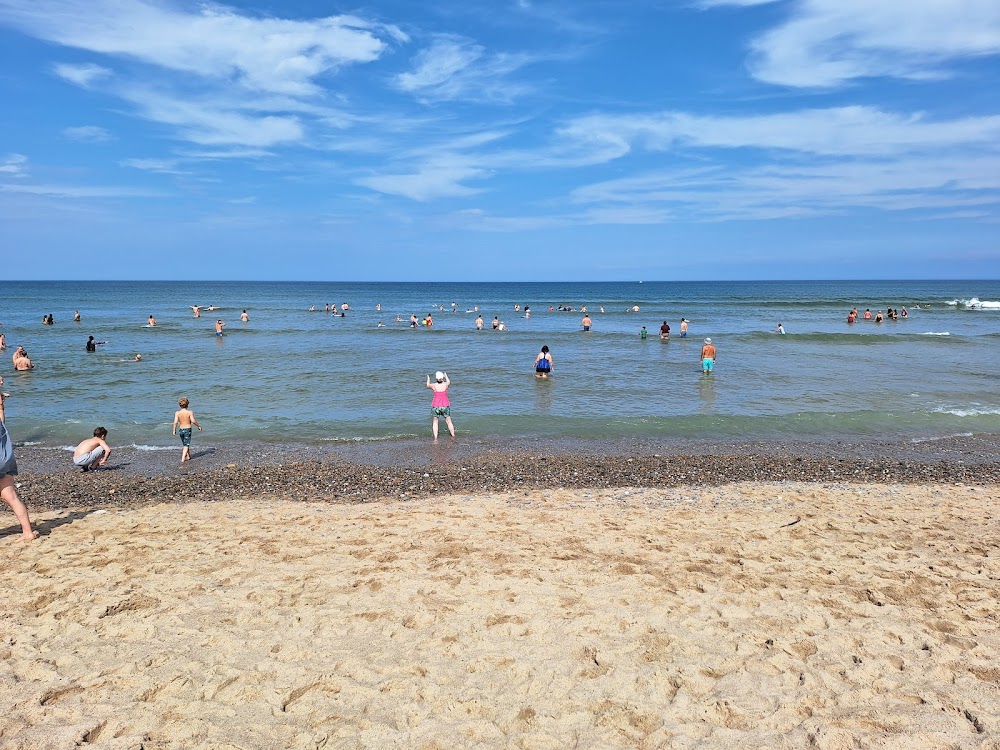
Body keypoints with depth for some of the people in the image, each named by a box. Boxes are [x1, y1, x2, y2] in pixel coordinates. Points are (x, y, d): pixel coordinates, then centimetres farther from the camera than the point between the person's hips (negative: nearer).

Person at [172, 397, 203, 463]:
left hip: (181, 430, 4)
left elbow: (175, 422, -11)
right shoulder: (190, 412, -12)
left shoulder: (177, 413, -5)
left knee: (185, 444, 22)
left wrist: (174, 430, 1)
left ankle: (188, 456, 36)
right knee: (186, 445, -1)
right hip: (187, 429, -4)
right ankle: (183, 459, -15)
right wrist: (199, 426, -5)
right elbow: (193, 421, -20)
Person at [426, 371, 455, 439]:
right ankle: (453, 436, 18)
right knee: (448, 421, 12)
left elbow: (428, 385, 16)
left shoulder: (434, 385, -8)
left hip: (436, 406, -1)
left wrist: (428, 378, 36)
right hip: (445, 405, 1)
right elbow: (449, 382, 20)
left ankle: (435, 437, 5)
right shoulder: (445, 384, -5)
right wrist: (446, 376, 40)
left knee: (435, 421, 13)